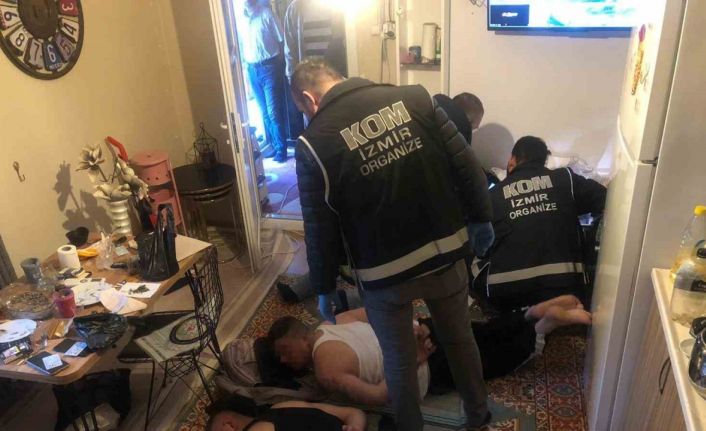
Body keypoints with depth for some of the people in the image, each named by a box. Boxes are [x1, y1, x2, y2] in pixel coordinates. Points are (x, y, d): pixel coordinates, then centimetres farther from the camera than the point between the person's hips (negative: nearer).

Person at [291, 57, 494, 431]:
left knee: (399, 361, 21)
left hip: (384, 273, -3)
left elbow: (320, 231, -8)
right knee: (459, 339, 27)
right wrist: (481, 218, 11)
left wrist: (324, 289, 6)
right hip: (446, 252, 4)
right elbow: (466, 164, -2)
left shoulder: (313, 144, -12)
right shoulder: (415, 98, -5)